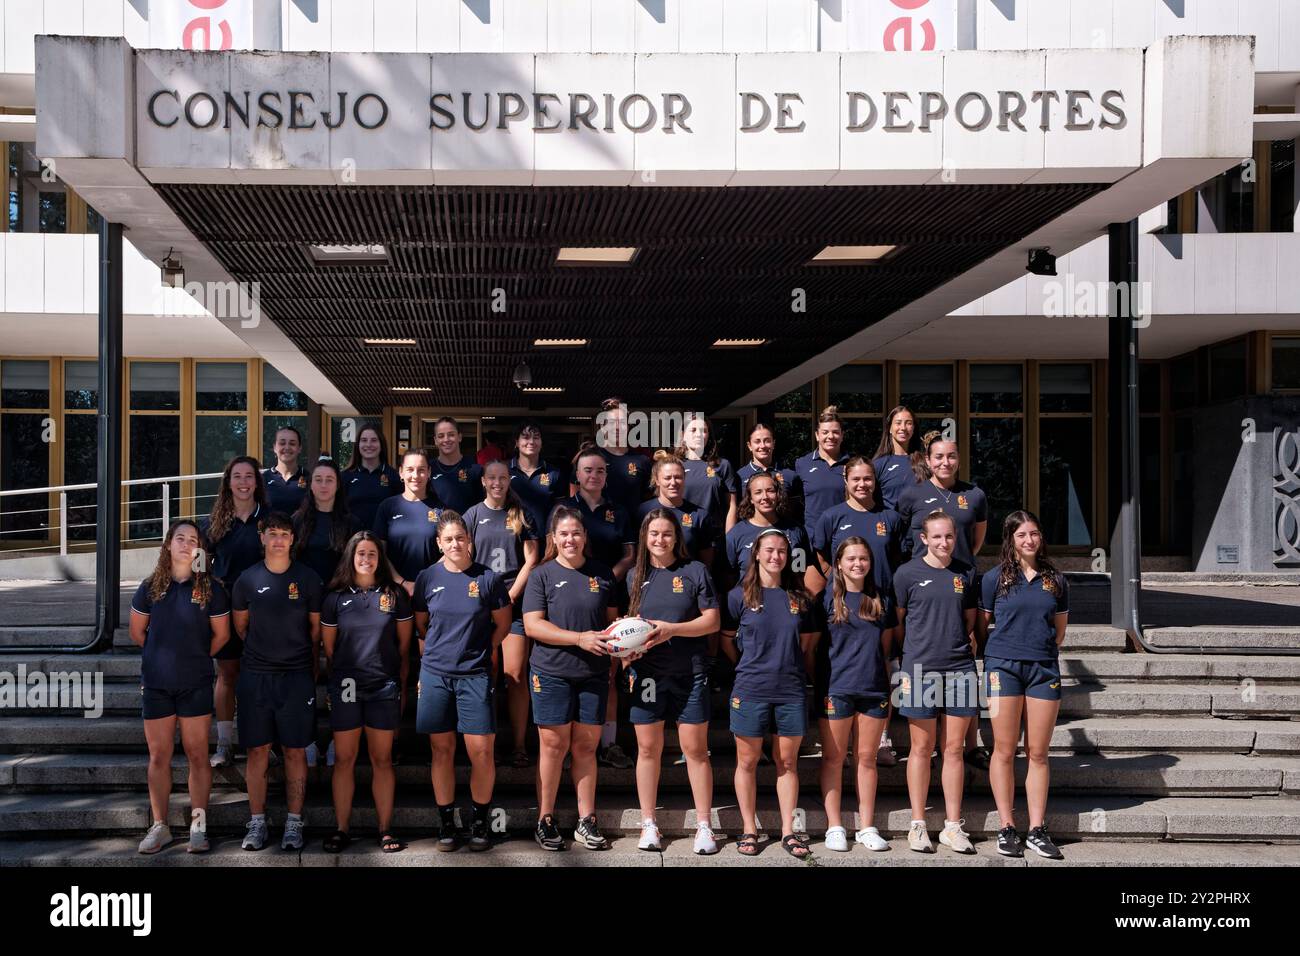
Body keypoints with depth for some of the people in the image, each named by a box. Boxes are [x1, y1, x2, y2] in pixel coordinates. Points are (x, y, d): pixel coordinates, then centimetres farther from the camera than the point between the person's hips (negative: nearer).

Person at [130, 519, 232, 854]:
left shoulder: (210, 588, -1)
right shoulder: (151, 587, 2)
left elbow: (221, 635, 5)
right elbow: (137, 632, 12)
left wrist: (195, 658, 9)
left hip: (196, 685, -1)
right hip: (156, 684, 2)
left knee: (197, 755, 2)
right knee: (159, 757, 6)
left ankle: (198, 826, 8)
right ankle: (160, 826, 15)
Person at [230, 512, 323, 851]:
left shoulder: (307, 578, 1)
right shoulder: (248, 579, 3)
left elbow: (316, 627, 9)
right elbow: (240, 626, 14)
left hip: (297, 675, -1)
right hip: (255, 675, 1)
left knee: (295, 751, 2)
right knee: (257, 750, 4)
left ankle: (293, 823, 10)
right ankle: (257, 823, 13)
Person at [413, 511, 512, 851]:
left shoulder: (488, 578, -1)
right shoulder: (427, 578, 4)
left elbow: (502, 625, 8)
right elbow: (420, 625, 15)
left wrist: (481, 649, 1)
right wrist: (432, 654, 4)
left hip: (476, 674, -2)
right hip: (435, 674, 2)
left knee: (482, 752, -5)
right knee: (442, 750, 6)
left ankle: (480, 821, 12)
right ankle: (446, 822, 16)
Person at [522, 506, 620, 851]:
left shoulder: (602, 573, 9)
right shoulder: (542, 575, -1)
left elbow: (612, 619, 16)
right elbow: (532, 625, -9)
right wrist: (580, 638, -18)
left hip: (594, 674, 3)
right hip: (552, 673, -2)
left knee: (586, 746, 6)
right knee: (554, 745, 0)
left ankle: (586, 822, 13)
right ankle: (545, 821, 12)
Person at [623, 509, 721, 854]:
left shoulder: (695, 570, 1)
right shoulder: (635, 576, 9)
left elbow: (712, 620, -2)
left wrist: (673, 629, -15)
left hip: (689, 673, -2)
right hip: (647, 673, 2)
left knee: (695, 749, 1)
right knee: (648, 748, 6)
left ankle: (704, 826, 9)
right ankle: (649, 825, 15)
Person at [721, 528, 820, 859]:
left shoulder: (799, 597, 8)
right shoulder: (740, 596, 0)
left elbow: (808, 642, 17)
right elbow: (726, 639, 8)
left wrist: (798, 669, 9)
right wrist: (747, 667, 5)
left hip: (791, 691, 2)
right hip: (751, 690, -2)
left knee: (787, 762, 7)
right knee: (747, 761, 5)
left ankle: (788, 831, 13)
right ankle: (749, 830, 15)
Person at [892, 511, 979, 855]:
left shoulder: (966, 573, 8)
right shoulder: (907, 573, -2)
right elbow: (897, 620, 6)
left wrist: (968, 643, 8)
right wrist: (911, 654, 5)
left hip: (959, 669, 3)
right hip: (920, 669, -3)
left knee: (954, 748, 5)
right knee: (922, 748, 3)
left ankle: (952, 825, 12)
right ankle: (918, 824, 11)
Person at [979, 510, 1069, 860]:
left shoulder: (1055, 580, 10)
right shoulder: (995, 578, 3)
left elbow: (1059, 630, 19)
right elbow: (982, 627, 8)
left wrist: (1038, 645, 11)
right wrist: (1005, 646, 7)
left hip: (1044, 667, 2)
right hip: (1003, 666, -2)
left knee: (1038, 753, 3)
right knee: (1005, 751, -1)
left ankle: (1037, 830, 8)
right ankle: (1007, 829, 5)